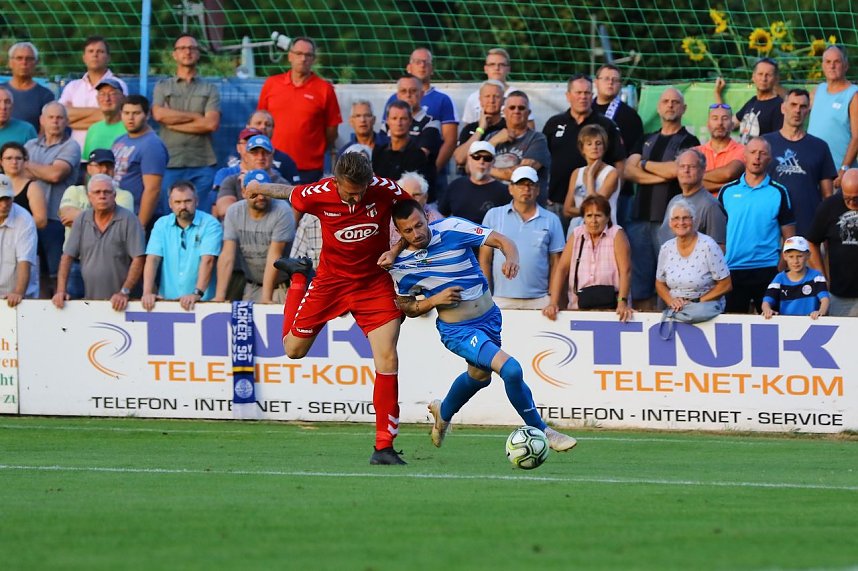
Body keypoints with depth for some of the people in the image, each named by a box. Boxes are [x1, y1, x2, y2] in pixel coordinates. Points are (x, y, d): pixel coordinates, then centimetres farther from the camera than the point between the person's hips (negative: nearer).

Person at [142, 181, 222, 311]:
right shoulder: (162, 225, 10)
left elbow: (207, 261, -12)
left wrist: (197, 293, -24)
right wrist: (147, 292, -12)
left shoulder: (210, 225, -1)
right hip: (167, 300, 3)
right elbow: (152, 259, 1)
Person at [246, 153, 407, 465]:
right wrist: (259, 187, 21)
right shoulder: (318, 195, -20)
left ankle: (384, 447, -6)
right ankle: (300, 275, 41)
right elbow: (289, 192, 3)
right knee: (294, 349, 15)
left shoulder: (385, 190, -21)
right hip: (331, 280, 1)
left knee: (387, 359, -15)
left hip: (374, 283, -1)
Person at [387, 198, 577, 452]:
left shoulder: (452, 229, -14)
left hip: (490, 317, 4)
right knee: (511, 369, -22)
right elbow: (406, 308, 2)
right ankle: (540, 431, -5)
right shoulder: (400, 265, -12)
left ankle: (443, 413, 59)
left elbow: (501, 240, -14)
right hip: (457, 330, -4)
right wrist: (434, 300, -17)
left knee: (479, 375, 28)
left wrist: (511, 257, -37)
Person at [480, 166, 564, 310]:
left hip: (539, 301, 0)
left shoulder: (551, 220, 10)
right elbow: (485, 260, 7)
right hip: (501, 301, 0)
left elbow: (555, 263, 8)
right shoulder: (493, 216, 9)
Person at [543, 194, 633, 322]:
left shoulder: (616, 234, 1)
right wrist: (553, 303, -4)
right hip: (579, 308, 3)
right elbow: (562, 269, 6)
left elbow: (625, 271, -6)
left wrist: (622, 302, -19)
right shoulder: (576, 235, 10)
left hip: (611, 308, -3)